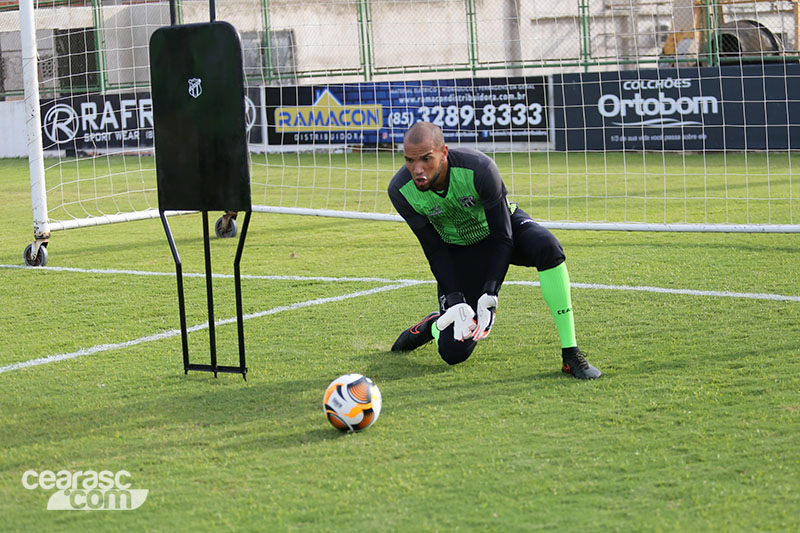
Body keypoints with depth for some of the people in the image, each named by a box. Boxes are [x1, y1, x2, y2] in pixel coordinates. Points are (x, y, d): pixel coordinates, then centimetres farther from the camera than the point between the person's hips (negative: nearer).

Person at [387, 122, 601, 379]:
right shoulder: (400, 191, -25)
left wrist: (489, 296, -32)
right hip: (458, 247, 1)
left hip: (503, 225, -1)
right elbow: (434, 249, -13)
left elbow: (503, 237, -25)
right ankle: (433, 326, 28)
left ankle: (571, 354, -31)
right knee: (454, 353, -12)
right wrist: (455, 301, -22)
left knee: (547, 248, -38)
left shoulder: (479, 168, -33)